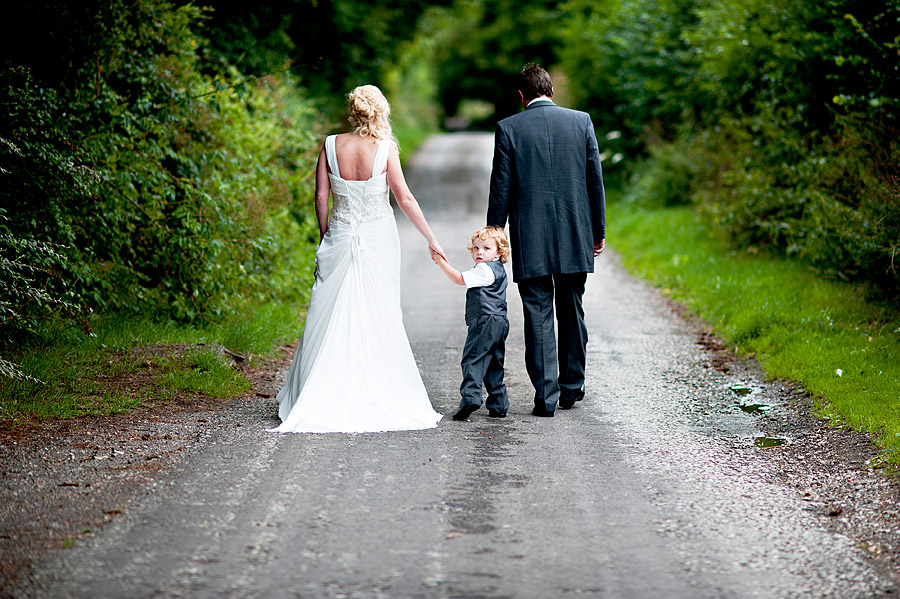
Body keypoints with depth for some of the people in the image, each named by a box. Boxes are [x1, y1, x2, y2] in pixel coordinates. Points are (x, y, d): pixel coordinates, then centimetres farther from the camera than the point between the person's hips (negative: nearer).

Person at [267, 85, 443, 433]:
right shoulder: (385, 149, -9)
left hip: (339, 238, 2)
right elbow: (405, 199, -6)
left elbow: (321, 196, 0)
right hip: (378, 239, -2)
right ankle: (378, 399, 5)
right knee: (378, 319, 4)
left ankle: (318, 400, 7)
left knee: (330, 318, 7)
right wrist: (431, 239, 3)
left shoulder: (331, 145, -3)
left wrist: (324, 236, 12)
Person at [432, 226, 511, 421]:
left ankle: (470, 397, -26)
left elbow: (459, 279, -12)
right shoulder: (498, 269, 20)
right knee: (494, 364, 12)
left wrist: (440, 261, -7)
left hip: (485, 321, -10)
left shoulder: (485, 270, -11)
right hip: (499, 322, 10)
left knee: (472, 359, -13)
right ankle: (498, 405, 13)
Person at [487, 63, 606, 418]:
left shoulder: (508, 129, -4)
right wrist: (598, 229, 13)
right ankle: (571, 388, 24)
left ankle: (546, 395, -1)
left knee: (539, 316, 1)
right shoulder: (581, 122, 2)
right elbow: (595, 179, 4)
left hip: (531, 241, -2)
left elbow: (501, 189, -3)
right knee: (572, 312, 15)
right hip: (575, 237, 3)